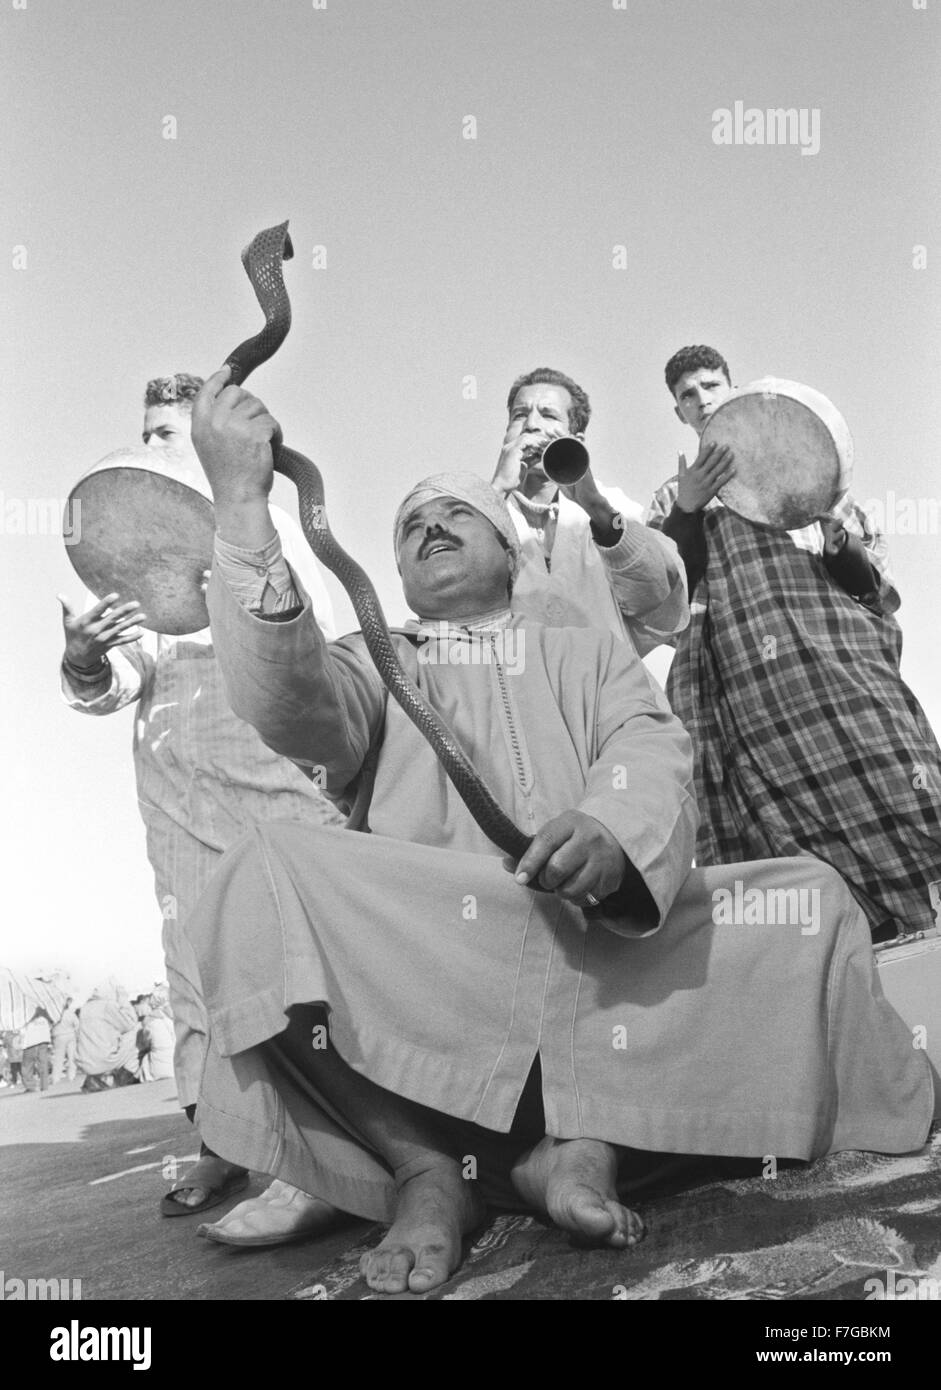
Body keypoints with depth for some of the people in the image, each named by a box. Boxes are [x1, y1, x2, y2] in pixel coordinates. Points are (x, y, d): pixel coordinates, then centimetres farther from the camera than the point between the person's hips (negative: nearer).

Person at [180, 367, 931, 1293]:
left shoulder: (592, 657, 23)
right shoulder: (369, 669, 20)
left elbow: (652, 755, 1)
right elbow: (285, 704, -5)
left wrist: (613, 832, -25)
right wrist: (241, 503, -17)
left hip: (599, 973, 2)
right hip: (408, 994, -1)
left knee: (807, 898, -17)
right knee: (268, 873, -28)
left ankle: (588, 1137, -18)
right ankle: (426, 1168, -21)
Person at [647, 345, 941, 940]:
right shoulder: (675, 494, 26)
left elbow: (879, 584, 19)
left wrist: (836, 538, -2)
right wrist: (686, 510, -4)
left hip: (836, 653, 0)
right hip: (735, 683, 0)